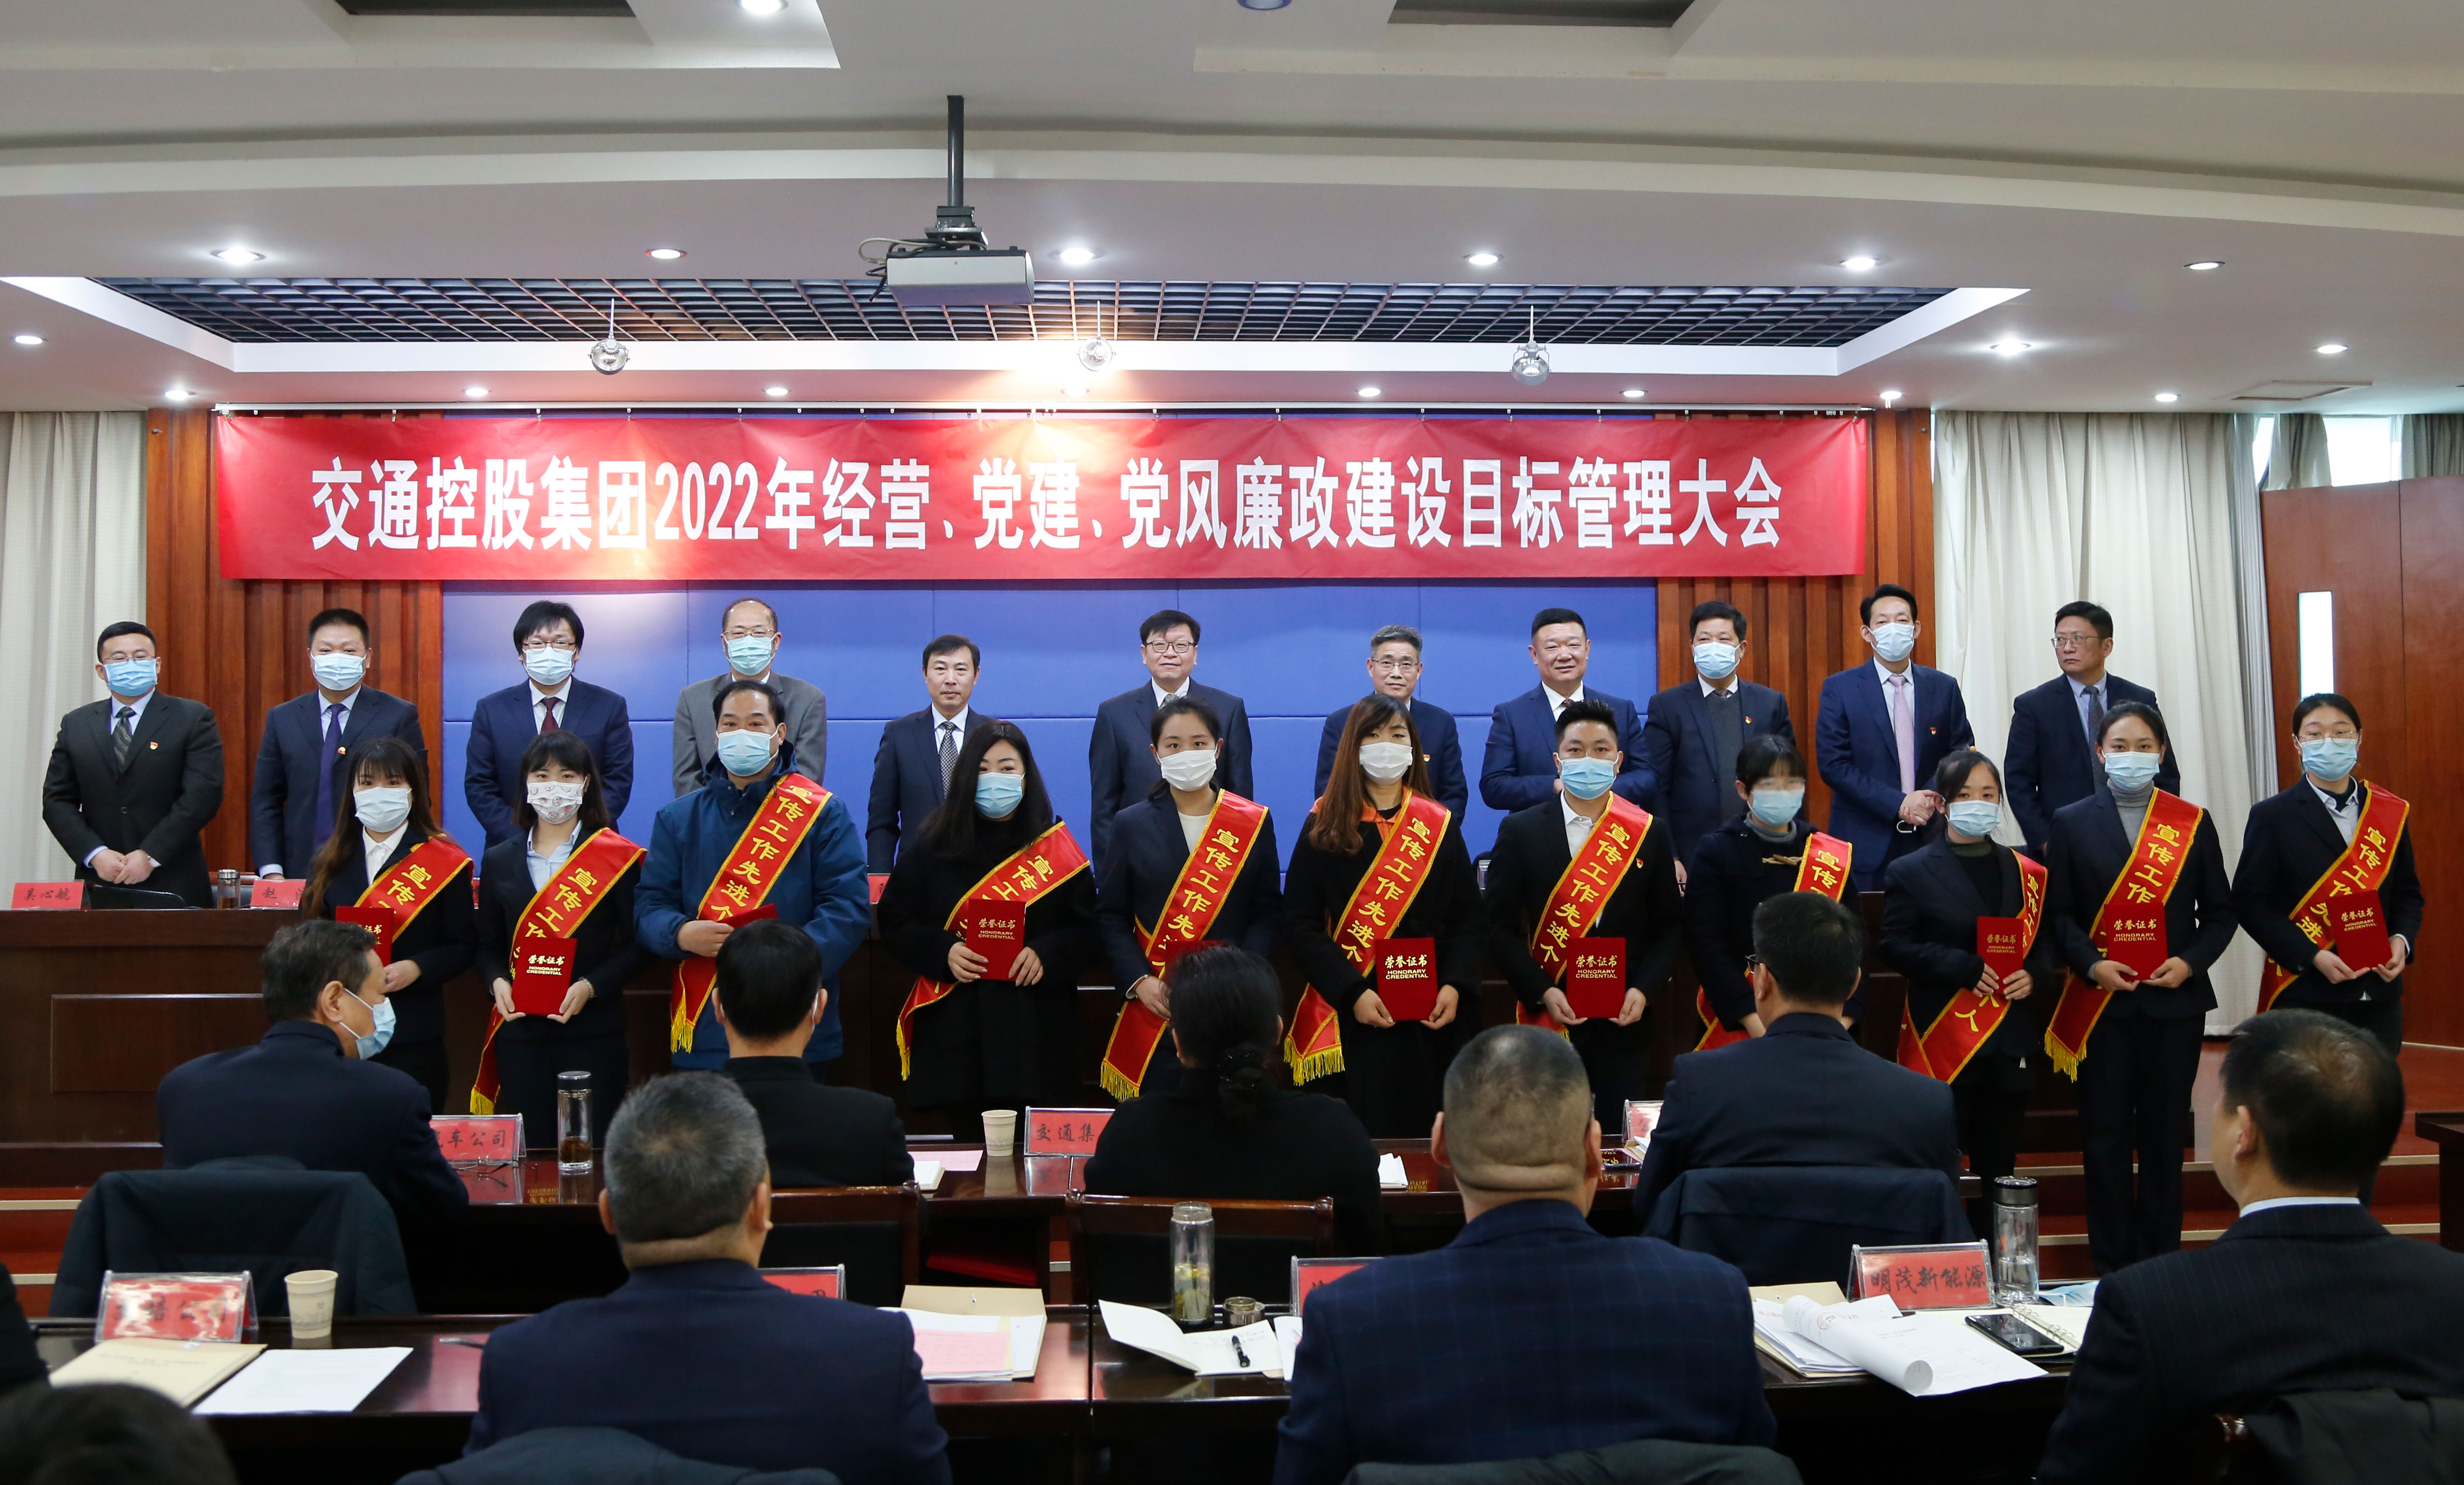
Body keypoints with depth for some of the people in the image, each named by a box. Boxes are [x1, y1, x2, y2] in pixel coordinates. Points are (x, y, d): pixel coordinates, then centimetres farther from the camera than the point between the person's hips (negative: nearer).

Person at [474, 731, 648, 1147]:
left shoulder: (617, 857, 0)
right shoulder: (500, 861, 12)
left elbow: (638, 944, -2)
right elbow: (488, 943, 16)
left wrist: (591, 986, -15)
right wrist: (497, 982, -3)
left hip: (593, 1029, -3)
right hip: (520, 1030, 3)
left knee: (594, 1149, -2)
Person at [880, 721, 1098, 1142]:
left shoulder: (1055, 847, 7)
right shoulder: (934, 848, 7)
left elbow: (1085, 923, 5)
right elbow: (895, 923, 6)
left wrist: (1046, 953, -14)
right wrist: (942, 951, -12)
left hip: (1035, 1029, 0)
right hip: (955, 1029, 0)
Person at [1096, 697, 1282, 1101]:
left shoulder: (1254, 823, 6)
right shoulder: (1132, 825, 7)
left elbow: (1268, 912, 3)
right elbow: (1111, 916, 5)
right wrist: (1140, 981, -10)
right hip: (1156, 1008, 0)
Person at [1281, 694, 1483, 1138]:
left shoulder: (1440, 826, 8)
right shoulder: (1326, 828, 1)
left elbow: (1469, 918, 6)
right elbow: (1299, 922, -4)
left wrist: (1456, 986, -11)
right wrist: (1352, 992, -15)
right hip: (1354, 1017, -2)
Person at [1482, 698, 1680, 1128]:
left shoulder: (1649, 833, 4)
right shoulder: (1521, 830, -1)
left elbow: (1670, 925, 7)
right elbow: (1499, 925, -2)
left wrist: (1644, 989, -7)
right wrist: (1542, 991, -12)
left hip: (1624, 1021, 1)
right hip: (1548, 1017, -1)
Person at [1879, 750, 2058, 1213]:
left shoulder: (2025, 872, 12)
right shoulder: (1911, 873, 0)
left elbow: (2048, 937, 15)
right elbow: (1896, 946, -7)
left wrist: (2035, 974, -7)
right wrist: (1963, 967, -17)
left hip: (2010, 1040, 4)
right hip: (1942, 1039, -4)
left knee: (1998, 1163, 9)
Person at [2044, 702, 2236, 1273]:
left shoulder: (2193, 823, 7)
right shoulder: (2072, 822, 4)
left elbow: (2219, 912, 7)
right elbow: (2060, 913, 1)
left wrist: (2191, 962, -10)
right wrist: (2091, 964, -14)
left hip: (2175, 999, 1)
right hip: (2101, 1002, -1)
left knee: (2165, 1134, 7)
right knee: (2105, 1135, 2)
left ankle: (2160, 1262, 16)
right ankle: (2111, 1265, 10)